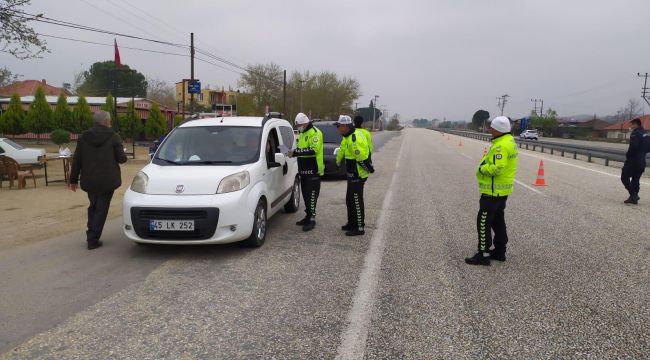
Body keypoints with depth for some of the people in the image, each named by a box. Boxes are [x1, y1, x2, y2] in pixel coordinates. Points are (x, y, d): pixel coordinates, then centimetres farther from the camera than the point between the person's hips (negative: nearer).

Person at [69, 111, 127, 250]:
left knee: (93, 206, 21)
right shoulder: (113, 137, -7)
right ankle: (93, 240, 3)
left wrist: (73, 179, 11)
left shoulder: (83, 137, 4)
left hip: (89, 181, 4)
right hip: (107, 180, -4)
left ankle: (91, 235, 21)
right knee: (101, 209, 3)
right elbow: (121, 158, -7)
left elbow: (76, 160, 5)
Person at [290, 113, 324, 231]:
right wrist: (294, 152, 6)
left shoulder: (315, 133, -12)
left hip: (313, 170, -10)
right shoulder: (302, 133, 19)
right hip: (304, 170, 10)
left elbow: (314, 150, -24)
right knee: (305, 194, 14)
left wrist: (296, 152, -25)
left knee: (311, 195, -9)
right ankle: (308, 216, 24)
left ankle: (312, 219, -5)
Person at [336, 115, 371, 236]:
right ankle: (352, 223, 31)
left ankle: (359, 228, 4)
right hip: (352, 175, 11)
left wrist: (368, 169, -17)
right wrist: (338, 160, 31)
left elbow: (361, 157, -25)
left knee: (356, 201, -4)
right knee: (350, 200, 19)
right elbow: (342, 150, 24)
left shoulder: (355, 138, -24)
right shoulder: (348, 137, 11)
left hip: (357, 175, -11)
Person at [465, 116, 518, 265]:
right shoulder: (509, 141, 10)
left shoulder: (501, 146, -23)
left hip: (493, 191, -10)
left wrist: (482, 168, -13)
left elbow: (495, 169, -30)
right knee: (498, 221, 18)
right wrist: (486, 164, 3)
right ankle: (499, 252, 27)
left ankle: (483, 255, 2)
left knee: (484, 222, -3)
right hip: (502, 190, 11)